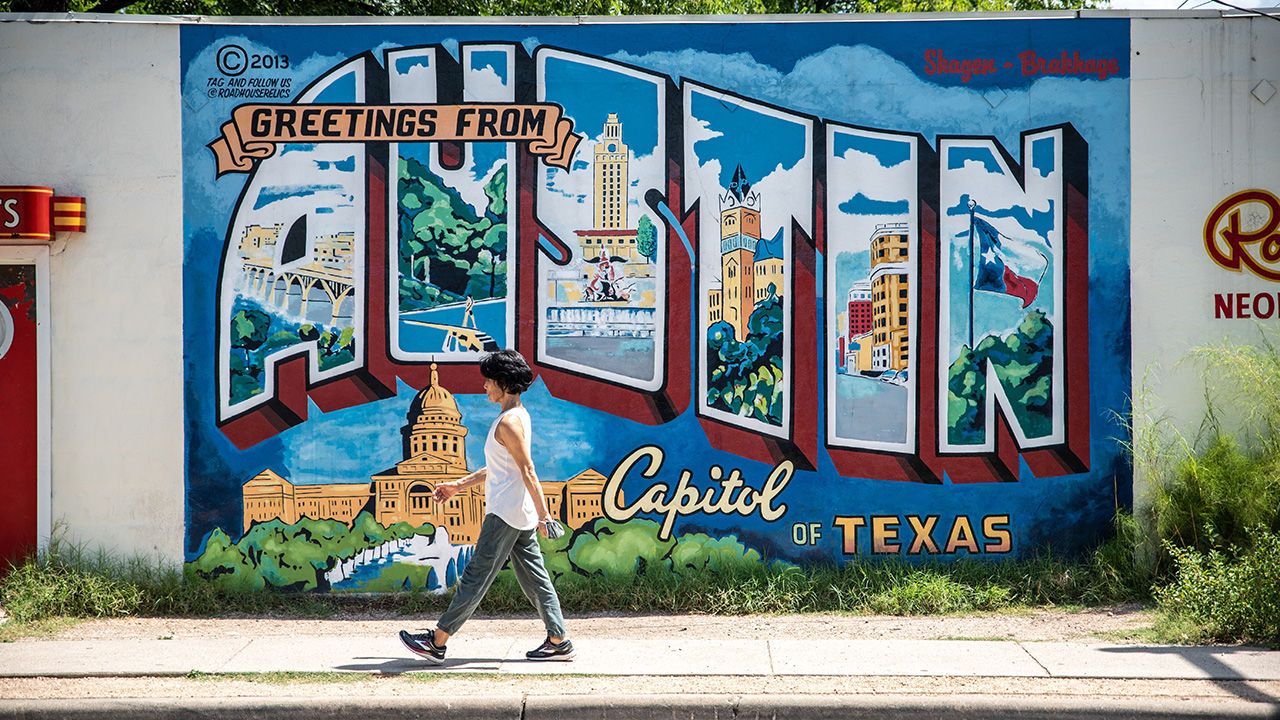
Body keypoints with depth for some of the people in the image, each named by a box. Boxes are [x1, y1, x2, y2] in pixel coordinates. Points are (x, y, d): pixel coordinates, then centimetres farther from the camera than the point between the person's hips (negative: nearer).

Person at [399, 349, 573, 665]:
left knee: (475, 577, -4)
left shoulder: (509, 422, -16)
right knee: (534, 578, 10)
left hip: (505, 514, -10)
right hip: (520, 514, 10)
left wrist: (543, 516, -23)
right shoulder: (518, 415, 15)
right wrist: (458, 485, 25)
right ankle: (559, 641, 11)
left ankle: (437, 642, 1)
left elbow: (528, 471, -20)